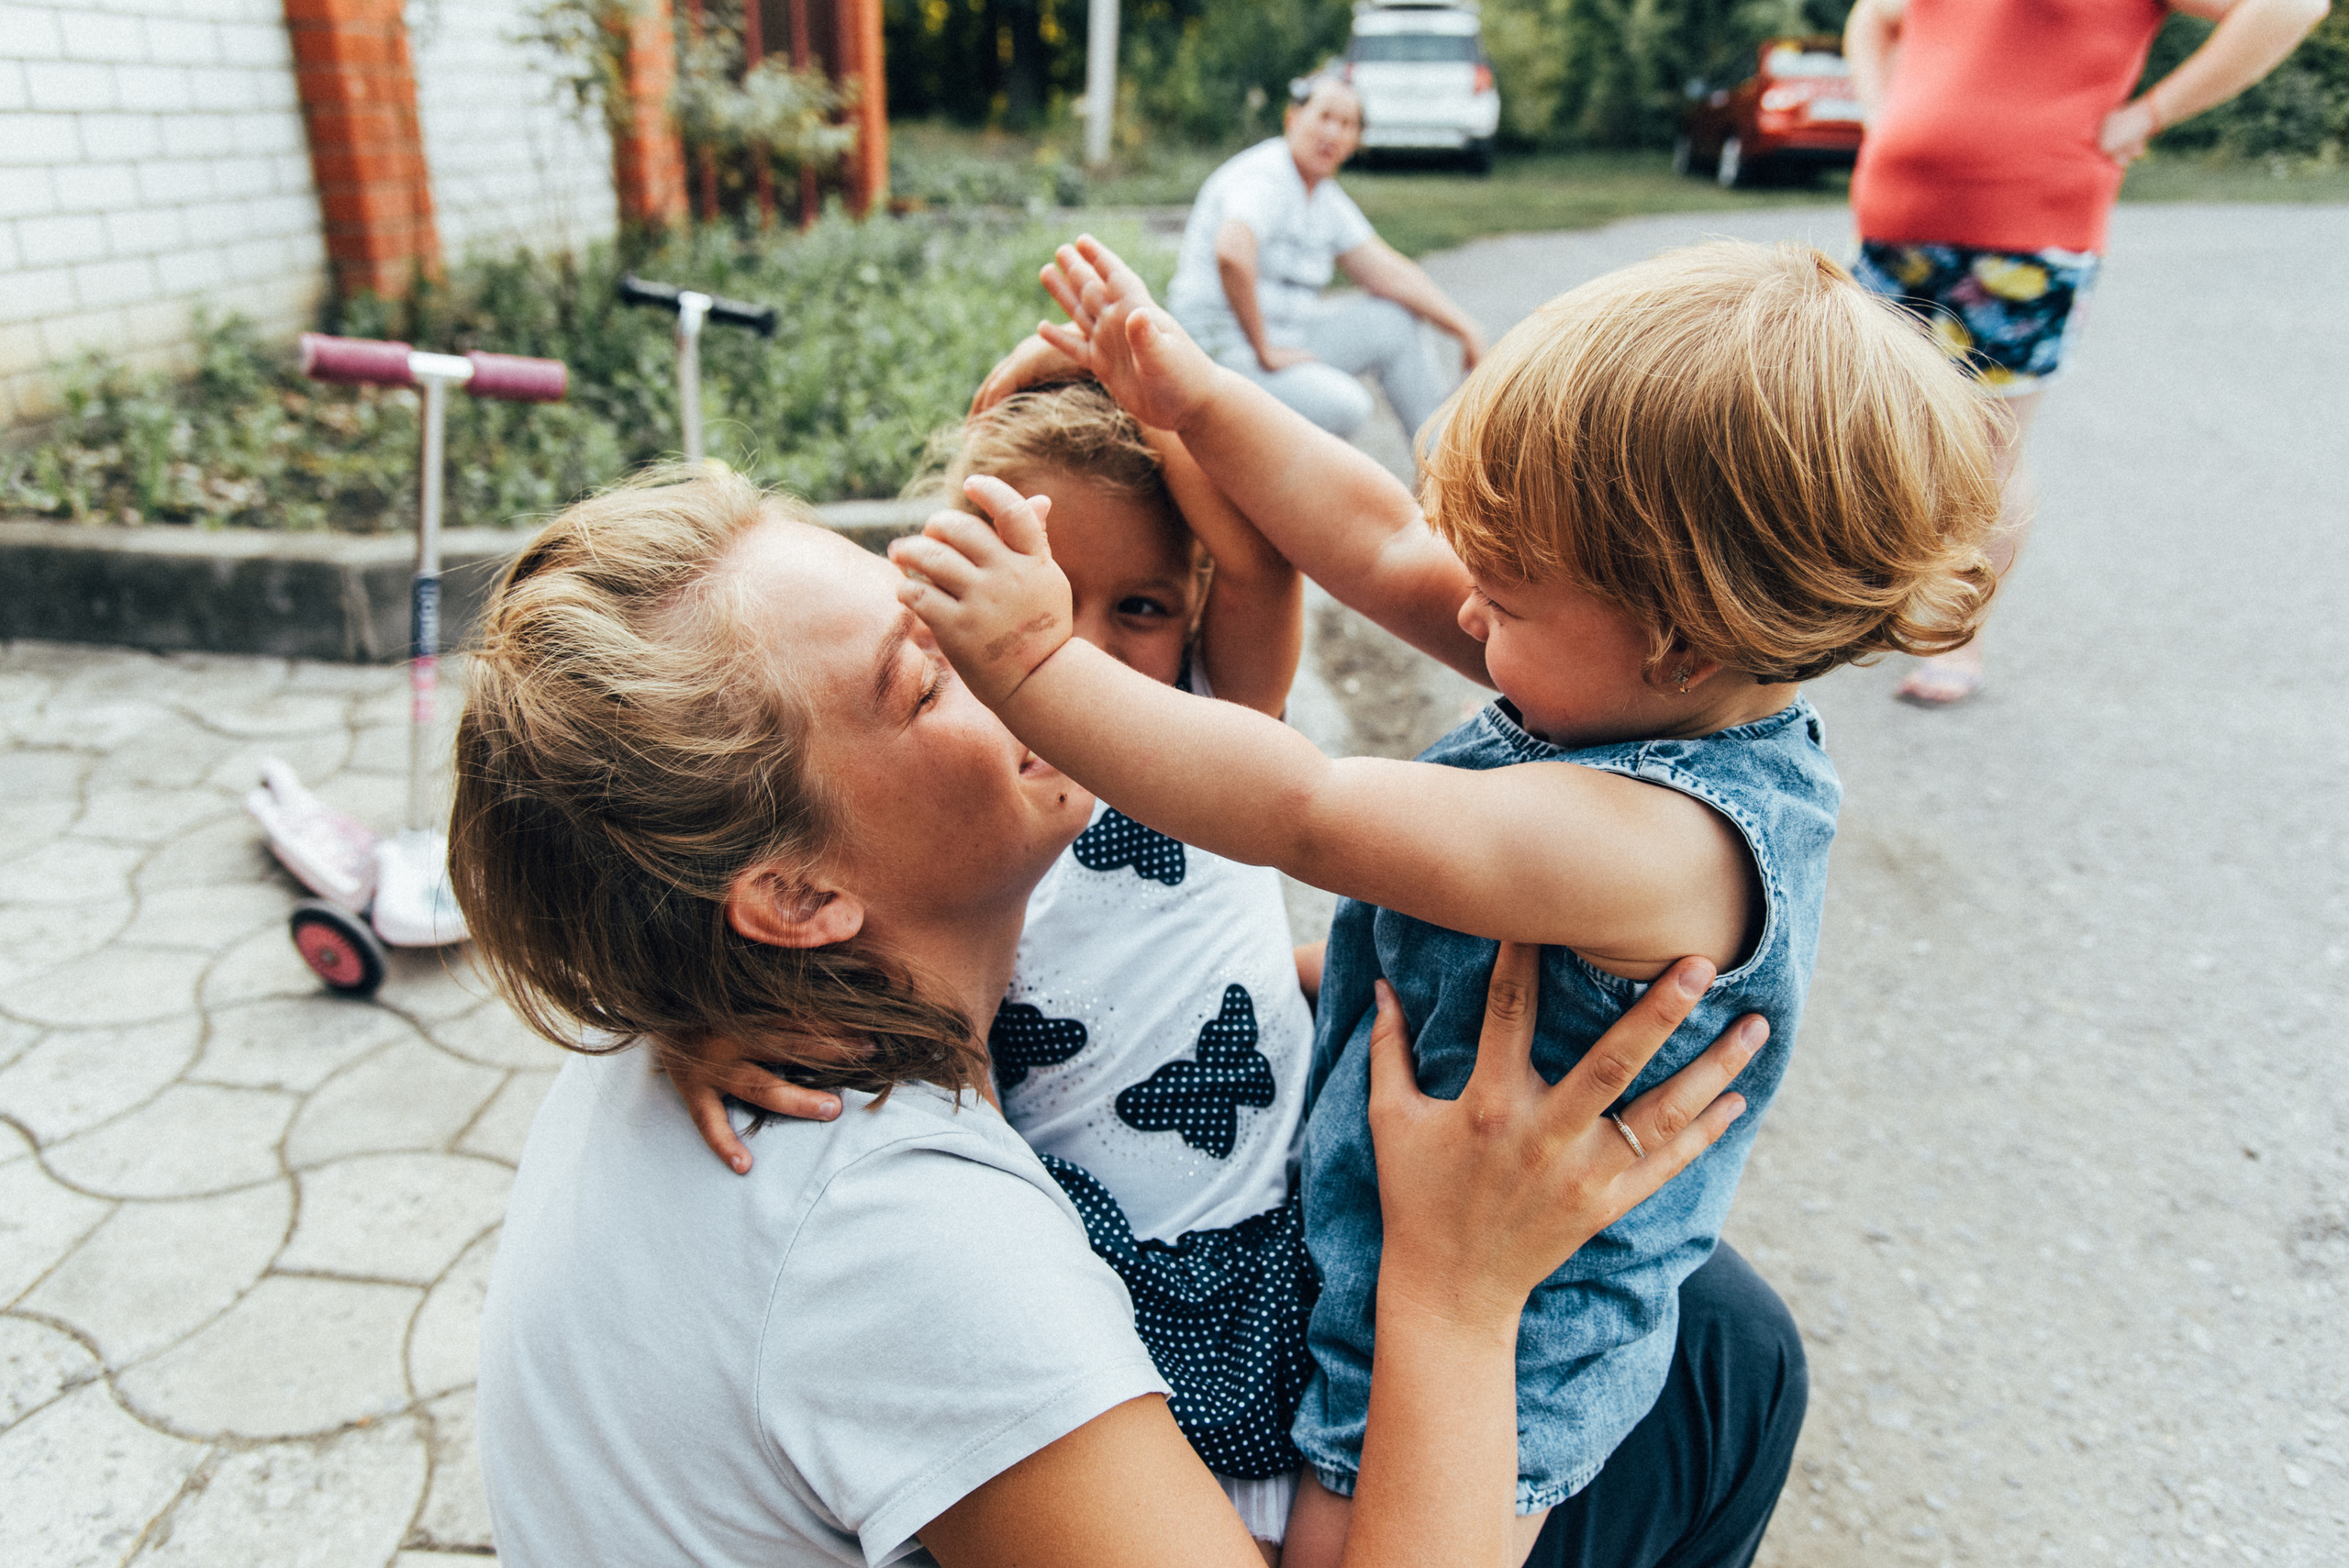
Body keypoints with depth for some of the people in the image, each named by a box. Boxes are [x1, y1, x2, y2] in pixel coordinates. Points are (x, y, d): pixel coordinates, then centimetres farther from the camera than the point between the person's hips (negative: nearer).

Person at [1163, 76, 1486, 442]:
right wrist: (1265, 353, -29)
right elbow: (1231, 253, -35)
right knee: (1343, 405, -29)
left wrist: (1463, 326, 3)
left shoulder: (1327, 199, 13)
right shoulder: (1264, 176, -15)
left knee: (1396, 320, 7)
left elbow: (1386, 272, 11)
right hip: (1223, 348, -9)